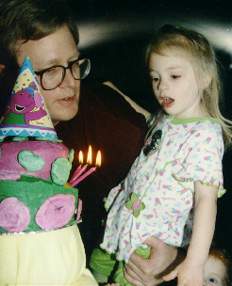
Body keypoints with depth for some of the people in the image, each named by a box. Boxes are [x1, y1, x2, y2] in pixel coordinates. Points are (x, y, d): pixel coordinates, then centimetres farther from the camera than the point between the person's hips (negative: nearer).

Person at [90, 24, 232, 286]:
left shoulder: (205, 134, -23)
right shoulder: (165, 119, 2)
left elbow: (206, 199, -28)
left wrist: (195, 262, -34)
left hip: (154, 240, -8)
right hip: (123, 224, 8)